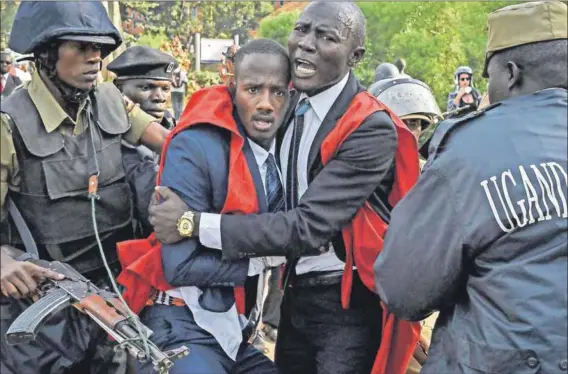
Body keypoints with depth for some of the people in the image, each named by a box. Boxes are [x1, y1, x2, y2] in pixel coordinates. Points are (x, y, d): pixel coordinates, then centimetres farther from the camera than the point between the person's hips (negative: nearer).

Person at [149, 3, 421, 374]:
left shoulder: (372, 128, -21)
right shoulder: (288, 103, 1)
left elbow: (309, 225, -26)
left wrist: (195, 224, -24)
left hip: (347, 305, -6)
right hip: (295, 294, 6)